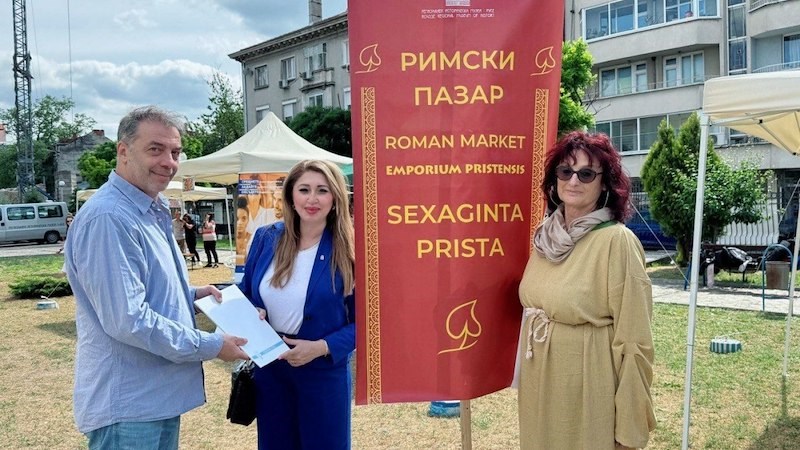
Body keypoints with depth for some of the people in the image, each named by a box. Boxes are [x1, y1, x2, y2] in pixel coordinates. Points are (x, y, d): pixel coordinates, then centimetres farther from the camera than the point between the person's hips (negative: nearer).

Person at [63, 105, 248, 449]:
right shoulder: (109, 217, -23)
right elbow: (128, 320, -28)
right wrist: (211, 346, -19)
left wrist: (191, 294, 4)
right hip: (128, 406, -10)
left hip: (157, 394, 10)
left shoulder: (151, 212, 10)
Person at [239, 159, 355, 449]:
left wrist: (321, 347, -22)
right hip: (268, 369, 4)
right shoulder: (266, 239, -2)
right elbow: (244, 295, 10)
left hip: (323, 372, -3)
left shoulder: (349, 251, -12)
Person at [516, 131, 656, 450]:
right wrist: (527, 377, 14)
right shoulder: (546, 234, 2)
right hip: (540, 385, 6)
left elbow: (633, 342, -17)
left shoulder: (618, 241, -17)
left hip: (587, 389, -6)